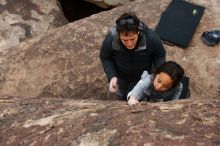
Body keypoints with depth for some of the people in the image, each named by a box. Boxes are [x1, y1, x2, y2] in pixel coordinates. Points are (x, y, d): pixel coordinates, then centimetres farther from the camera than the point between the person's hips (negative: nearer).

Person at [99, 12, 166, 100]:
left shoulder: (151, 38, -38)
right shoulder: (111, 39, -36)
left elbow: (160, 56, -17)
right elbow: (105, 58, -15)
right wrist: (111, 76, -29)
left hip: (143, 77, -1)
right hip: (121, 76, 1)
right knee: (122, 97, 30)